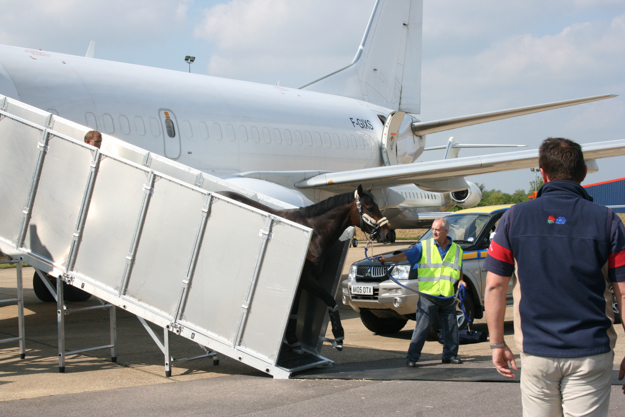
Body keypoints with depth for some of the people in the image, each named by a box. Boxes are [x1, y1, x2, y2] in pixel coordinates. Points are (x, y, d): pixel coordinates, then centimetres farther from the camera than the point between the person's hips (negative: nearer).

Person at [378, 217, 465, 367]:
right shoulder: (424, 246, 1)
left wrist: (460, 281, 1)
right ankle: (412, 357, 0)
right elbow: (406, 255, -5)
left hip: (448, 298, 3)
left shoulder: (457, 250, 10)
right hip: (428, 296, -3)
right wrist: (387, 259, -17)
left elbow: (459, 270, 21)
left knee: (451, 327, 9)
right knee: (422, 328, -5)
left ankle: (450, 354, 24)